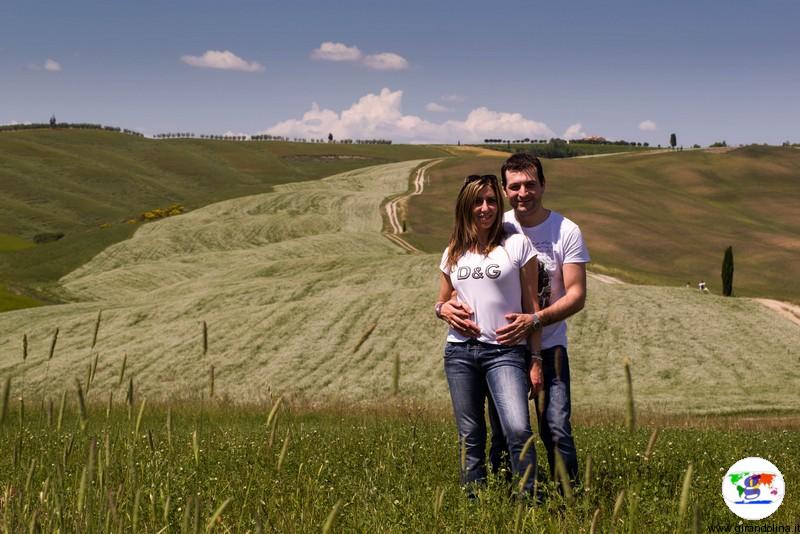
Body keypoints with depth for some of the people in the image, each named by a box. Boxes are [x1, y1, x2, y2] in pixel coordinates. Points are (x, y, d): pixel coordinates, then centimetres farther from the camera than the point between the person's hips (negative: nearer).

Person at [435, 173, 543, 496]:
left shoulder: (517, 245, 2)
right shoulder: (453, 253, 13)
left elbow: (531, 307, 2)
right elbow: (440, 303, 23)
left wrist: (536, 360, -2)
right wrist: (446, 310, -2)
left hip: (506, 351, -4)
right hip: (460, 351, 4)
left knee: (518, 429, -20)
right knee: (470, 437, 6)